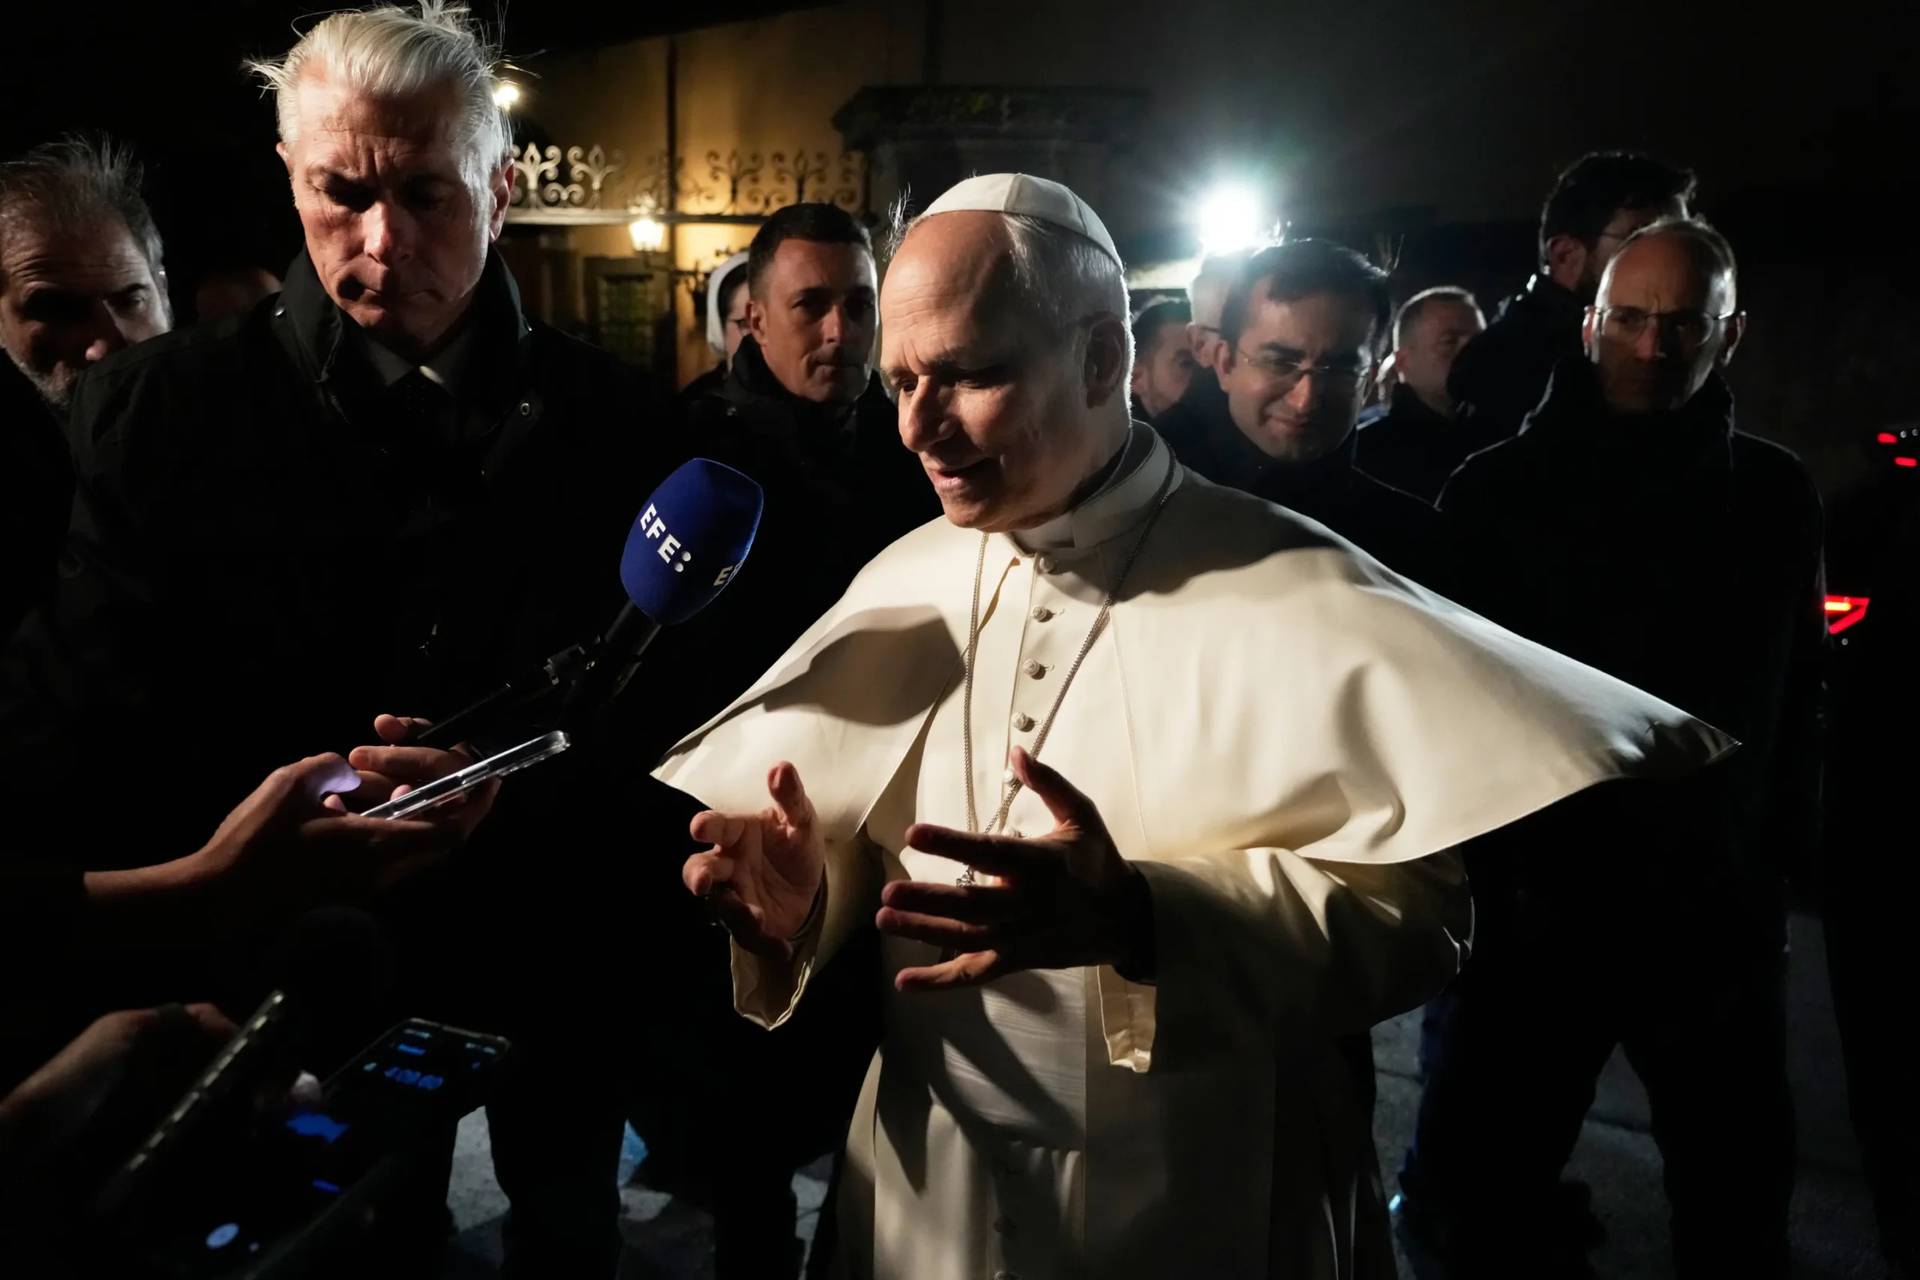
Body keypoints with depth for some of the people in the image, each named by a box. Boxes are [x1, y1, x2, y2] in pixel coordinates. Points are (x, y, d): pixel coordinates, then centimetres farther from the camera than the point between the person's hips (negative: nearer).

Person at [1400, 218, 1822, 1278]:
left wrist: (1785, 856, 9)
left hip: (1721, 915, 3)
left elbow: (1797, 694, 11)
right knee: (1486, 1192, 7)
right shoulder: (1497, 489, -6)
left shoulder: (1777, 497, 3)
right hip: (1537, 907, -3)